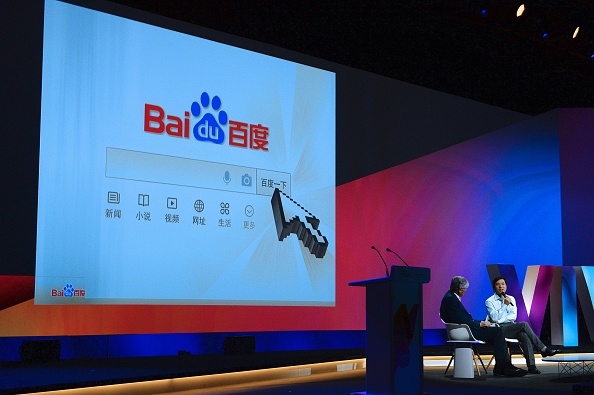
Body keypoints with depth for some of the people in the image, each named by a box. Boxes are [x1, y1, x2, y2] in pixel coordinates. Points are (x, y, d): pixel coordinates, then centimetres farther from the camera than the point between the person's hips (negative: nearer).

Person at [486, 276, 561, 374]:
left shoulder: (511, 298, 17)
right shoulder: (489, 301, 2)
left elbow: (513, 316, 5)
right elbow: (495, 318, -11)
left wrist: (500, 320, -9)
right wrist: (505, 305, -14)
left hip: (512, 327, 5)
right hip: (500, 329, -4)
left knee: (525, 336, -31)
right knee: (524, 324, -28)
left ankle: (531, 365, -36)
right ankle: (543, 349, -23)